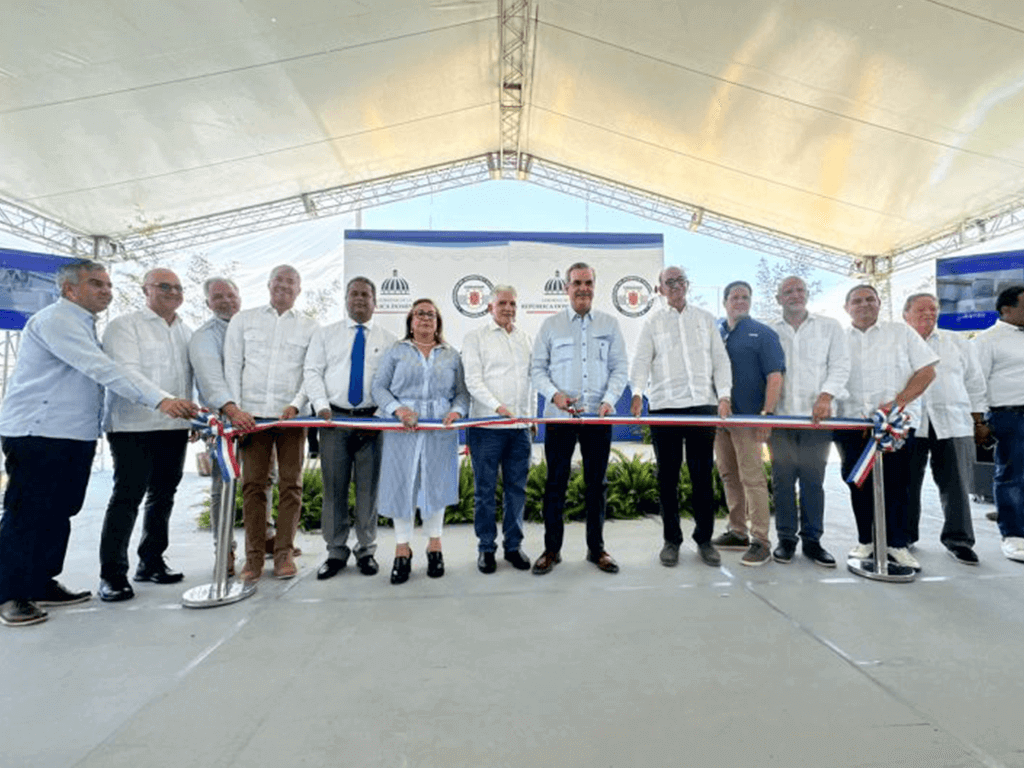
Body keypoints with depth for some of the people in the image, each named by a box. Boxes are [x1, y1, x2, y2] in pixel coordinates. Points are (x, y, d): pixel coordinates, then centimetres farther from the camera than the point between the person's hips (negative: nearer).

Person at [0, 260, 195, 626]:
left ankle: (43, 583, 23)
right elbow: (104, 370, -24)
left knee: (59, 513, 13)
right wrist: (161, 400, -31)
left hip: (75, 435, 9)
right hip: (38, 434, -9)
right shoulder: (55, 319, -13)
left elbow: (97, 374, 18)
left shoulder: (83, 325, 18)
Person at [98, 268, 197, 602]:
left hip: (175, 426, 6)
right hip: (134, 426, -6)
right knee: (127, 496, -4)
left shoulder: (186, 332, 16)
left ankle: (151, 562, 25)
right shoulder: (124, 326, -2)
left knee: (163, 495, 12)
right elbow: (126, 374, -14)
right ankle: (112, 573, 6)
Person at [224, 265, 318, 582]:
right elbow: (231, 367, 9)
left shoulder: (310, 327, 11)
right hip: (252, 413, 1)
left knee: (290, 483, -1)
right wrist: (234, 408, 0)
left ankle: (284, 553, 9)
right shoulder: (243, 320, 14)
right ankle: (254, 556, 8)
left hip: (291, 415, 0)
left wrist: (297, 404, -10)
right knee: (253, 483, 0)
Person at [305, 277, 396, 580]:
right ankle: (336, 552, 18)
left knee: (368, 487, 5)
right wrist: (321, 405, -10)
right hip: (333, 418, 1)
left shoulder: (388, 339, 8)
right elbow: (312, 372, 5)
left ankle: (366, 550, 18)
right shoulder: (325, 334, 11)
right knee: (334, 486, 5)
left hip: (372, 420, -1)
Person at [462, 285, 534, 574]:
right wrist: (497, 406, -19)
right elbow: (473, 379, -7)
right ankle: (486, 547, 15)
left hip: (520, 426, 4)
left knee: (517, 488, 9)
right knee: (485, 489, 2)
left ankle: (513, 545, 21)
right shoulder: (475, 337, 2)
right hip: (487, 426, -4)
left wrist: (532, 414, 15)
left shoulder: (524, 337, 17)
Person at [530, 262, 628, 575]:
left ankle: (596, 548, 23)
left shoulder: (609, 324, 9)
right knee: (555, 482, 3)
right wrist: (554, 394, -12)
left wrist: (609, 399, -8)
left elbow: (620, 367, 8)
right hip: (559, 415, -1)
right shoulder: (551, 325, 5)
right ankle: (552, 549, 17)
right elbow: (537, 368, 5)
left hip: (598, 415, 1)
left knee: (596, 483, 9)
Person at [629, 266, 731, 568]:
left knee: (703, 475, 5)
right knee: (668, 476, 4)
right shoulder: (653, 322, 10)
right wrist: (637, 392, -18)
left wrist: (723, 395, -1)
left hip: (703, 406, 1)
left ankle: (704, 539, 18)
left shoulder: (705, 319, 15)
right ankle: (671, 540, 16)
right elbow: (642, 360, 0)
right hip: (664, 407, -1)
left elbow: (720, 359, 12)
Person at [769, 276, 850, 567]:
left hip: (817, 416, -1)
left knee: (813, 480, 3)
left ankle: (812, 540, 14)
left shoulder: (830, 327, 10)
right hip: (780, 417, 1)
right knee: (782, 479, 3)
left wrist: (826, 396, -14)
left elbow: (840, 366, 2)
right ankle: (786, 538, 13)